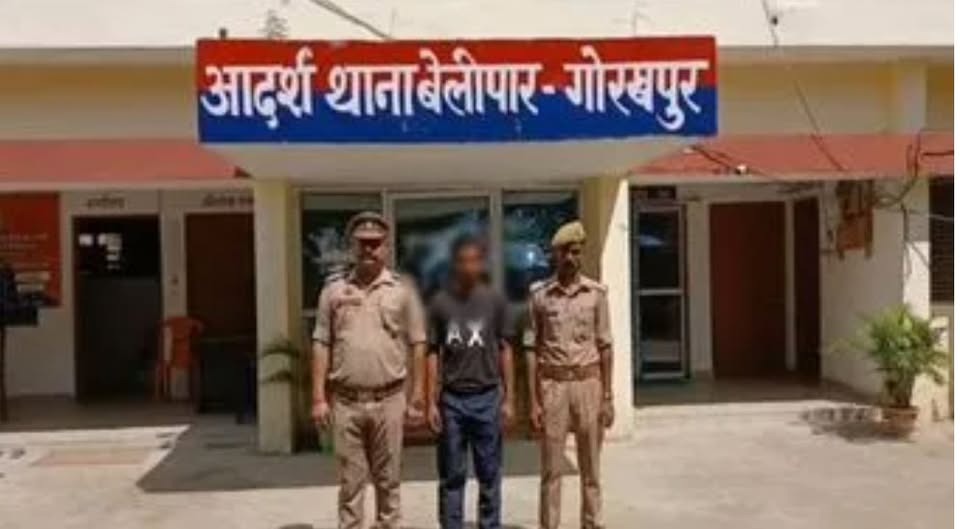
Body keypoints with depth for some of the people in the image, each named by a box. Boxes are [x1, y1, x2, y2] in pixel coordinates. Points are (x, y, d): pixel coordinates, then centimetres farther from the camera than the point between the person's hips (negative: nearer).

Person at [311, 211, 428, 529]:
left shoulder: (402, 290, 1)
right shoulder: (334, 290, 4)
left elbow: (418, 346, 2)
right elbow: (322, 346, 5)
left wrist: (417, 398, -1)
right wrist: (319, 397, -1)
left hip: (388, 400, -1)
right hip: (345, 401, 1)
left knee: (387, 479, 10)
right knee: (350, 480, 7)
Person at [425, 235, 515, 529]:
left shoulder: (494, 301, 2)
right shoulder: (440, 302, 1)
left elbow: (505, 351, 5)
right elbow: (433, 355, 3)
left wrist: (509, 398, 2)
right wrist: (431, 402, -1)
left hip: (488, 397, 0)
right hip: (451, 399, 0)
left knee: (489, 475, 7)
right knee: (451, 476, 6)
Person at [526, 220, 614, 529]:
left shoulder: (596, 293, 1)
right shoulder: (539, 294, -1)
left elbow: (605, 347, 3)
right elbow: (532, 350, -1)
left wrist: (608, 397, 0)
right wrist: (533, 401, -5)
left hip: (588, 383, 1)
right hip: (553, 386, -1)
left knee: (591, 469, 9)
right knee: (551, 469, 3)